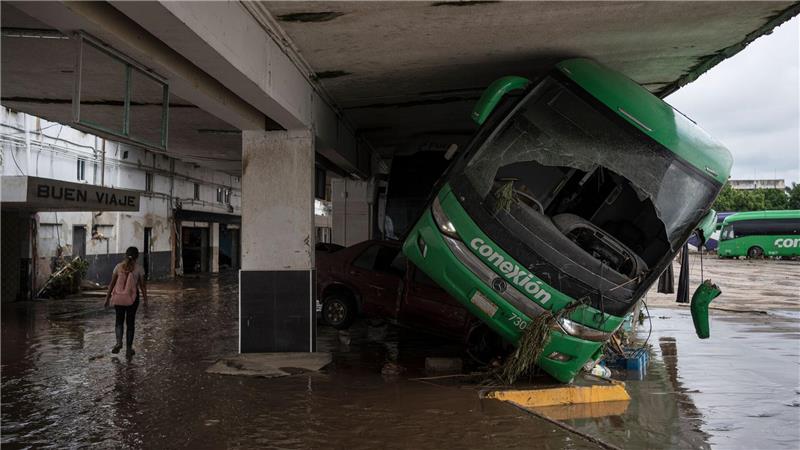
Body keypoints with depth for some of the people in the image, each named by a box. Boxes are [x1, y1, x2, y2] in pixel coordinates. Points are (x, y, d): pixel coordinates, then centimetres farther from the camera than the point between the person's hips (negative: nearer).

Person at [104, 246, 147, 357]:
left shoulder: (119, 267, -2)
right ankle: (128, 348, 12)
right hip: (133, 297, -1)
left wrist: (107, 297, 9)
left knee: (119, 320, 16)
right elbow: (142, 285, -5)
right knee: (130, 322, 10)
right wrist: (145, 299, 5)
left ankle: (119, 342, -7)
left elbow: (112, 284, 1)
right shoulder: (138, 268, -7)